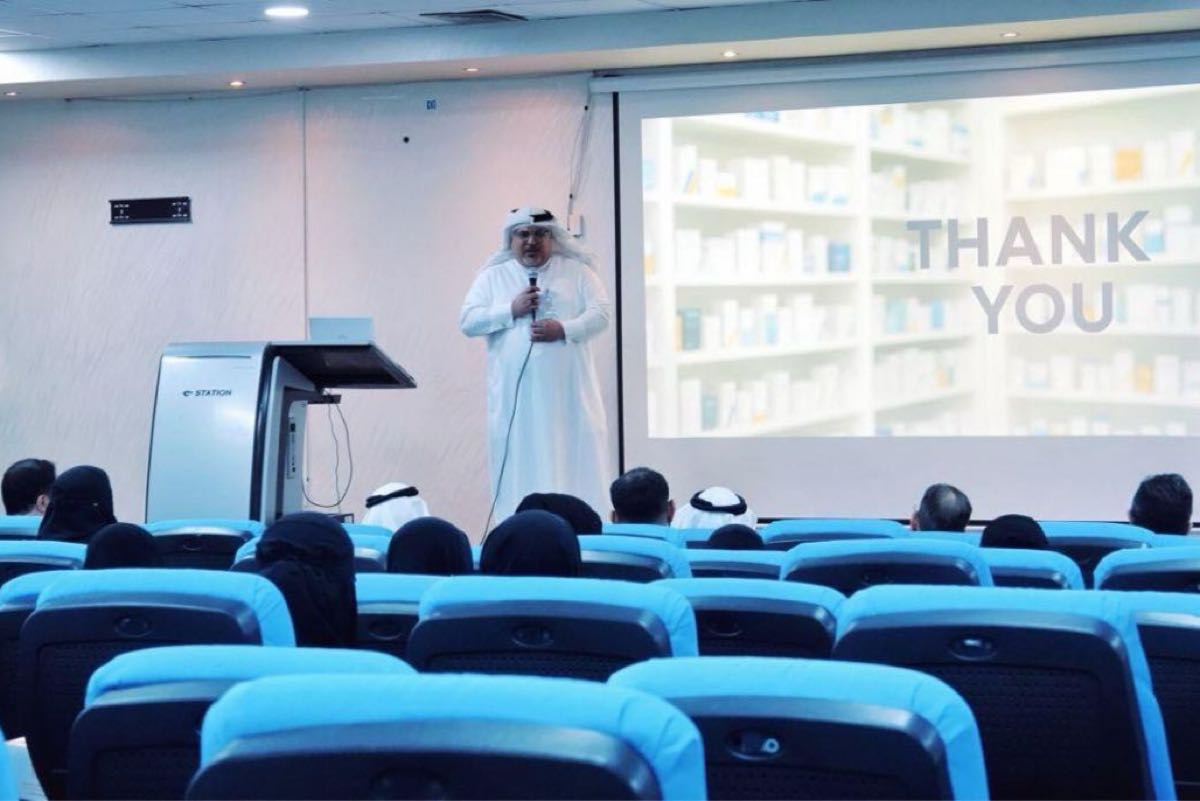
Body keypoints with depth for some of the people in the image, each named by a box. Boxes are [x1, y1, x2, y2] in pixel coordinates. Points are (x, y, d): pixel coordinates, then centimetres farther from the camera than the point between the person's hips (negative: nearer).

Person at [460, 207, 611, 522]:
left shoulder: (577, 271, 10)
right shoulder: (493, 277, 11)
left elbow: (600, 314, 2)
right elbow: (467, 321, 3)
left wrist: (565, 329, -15)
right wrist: (511, 310, -9)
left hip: (569, 392, 0)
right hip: (515, 394, 0)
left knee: (576, 464, -2)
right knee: (520, 467, -2)